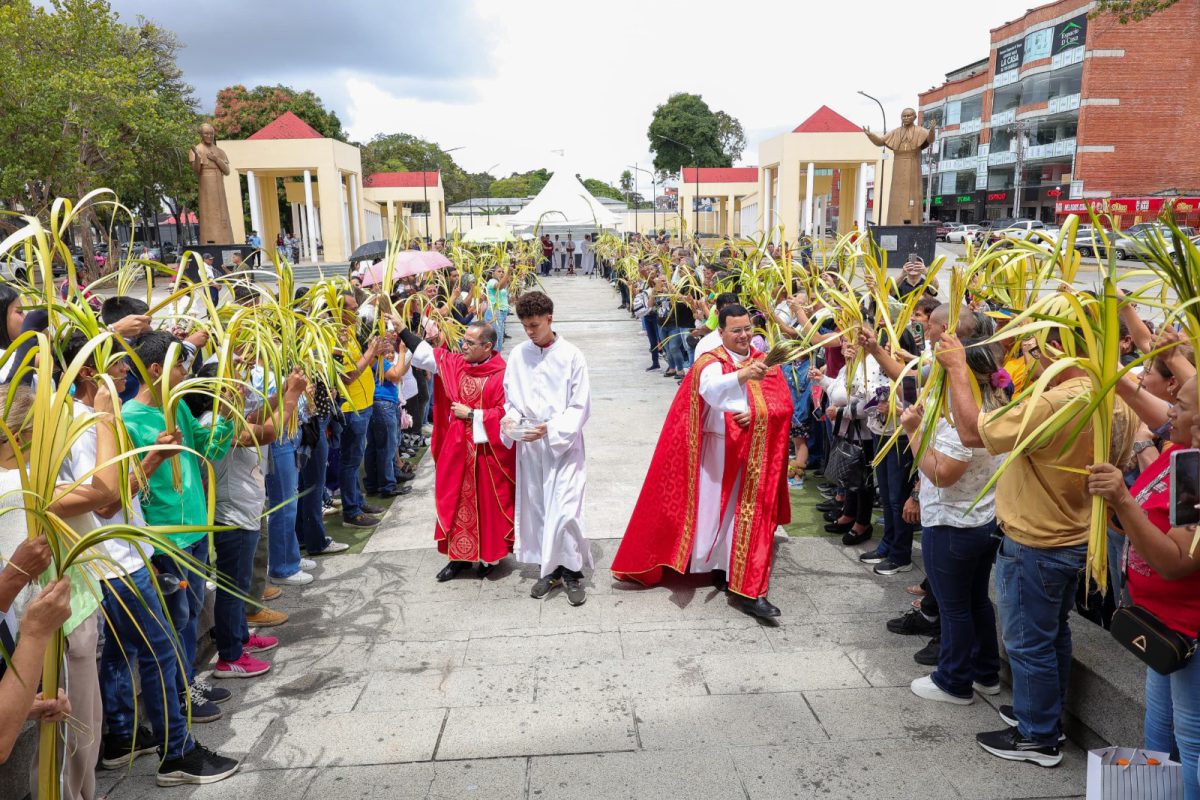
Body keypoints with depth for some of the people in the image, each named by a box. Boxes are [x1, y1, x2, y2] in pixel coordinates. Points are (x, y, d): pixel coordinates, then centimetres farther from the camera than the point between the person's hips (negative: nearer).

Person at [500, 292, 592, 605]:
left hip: (563, 444, -4)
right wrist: (510, 417, -10)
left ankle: (572, 572, 10)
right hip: (528, 445, 4)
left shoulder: (571, 356, -9)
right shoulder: (518, 355, 2)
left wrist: (550, 429, -20)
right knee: (536, 508, 9)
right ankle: (550, 569, 26)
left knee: (564, 510, -8)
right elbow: (510, 398, 11)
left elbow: (580, 407, -8)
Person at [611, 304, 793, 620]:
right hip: (719, 450, -3)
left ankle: (750, 590, 3)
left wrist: (756, 414, -15)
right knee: (715, 511, 2)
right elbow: (711, 391, -29)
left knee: (751, 517, 1)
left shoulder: (765, 363, 8)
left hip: (755, 453, 3)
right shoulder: (710, 363, -6)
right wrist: (742, 375, -47)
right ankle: (719, 567, 22)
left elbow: (784, 403, 3)